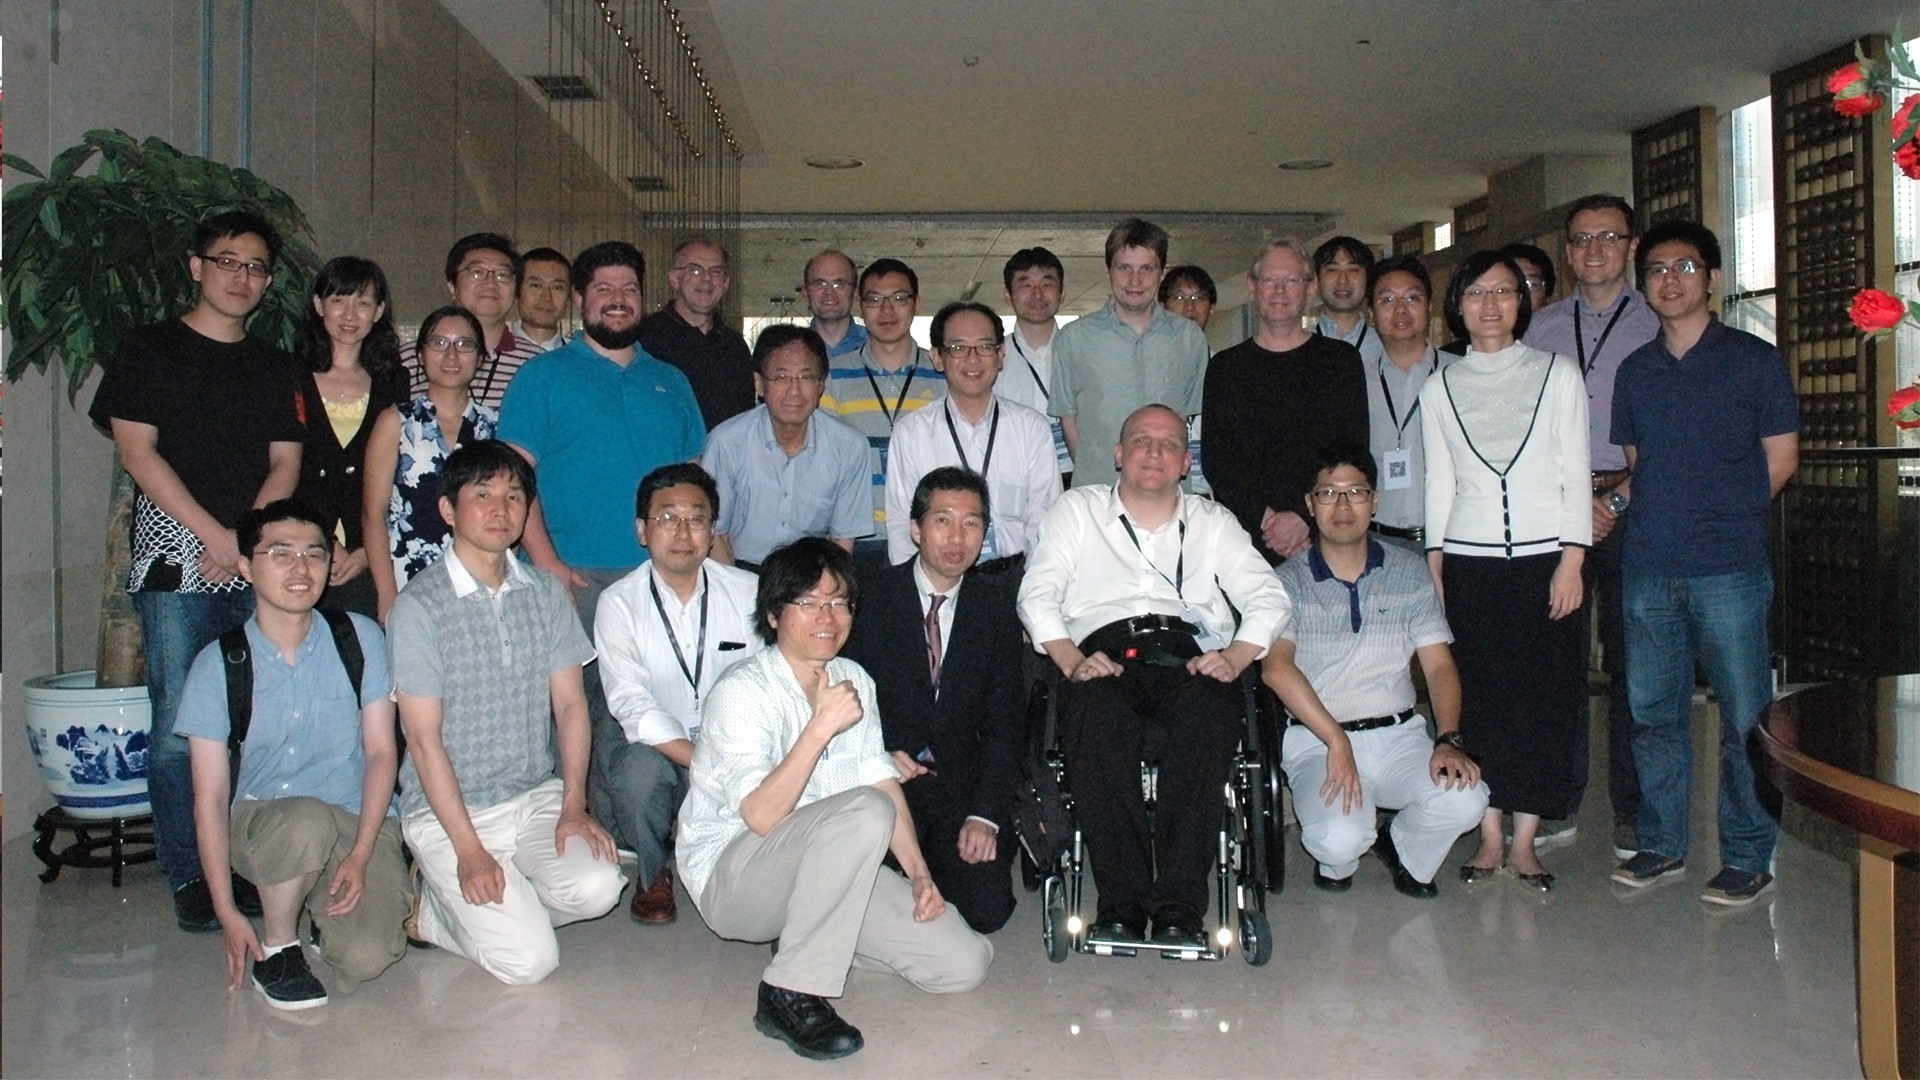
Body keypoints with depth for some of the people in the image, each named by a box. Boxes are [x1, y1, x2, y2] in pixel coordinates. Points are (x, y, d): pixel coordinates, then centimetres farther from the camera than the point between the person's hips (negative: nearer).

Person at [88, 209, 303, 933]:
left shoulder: (274, 367, 17)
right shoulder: (149, 350, 7)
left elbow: (286, 464, 12)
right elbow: (137, 450, -2)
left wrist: (249, 541, -5)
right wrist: (218, 536, -9)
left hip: (261, 566, 3)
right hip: (176, 564, -3)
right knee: (180, 724, -5)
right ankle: (189, 877, 5)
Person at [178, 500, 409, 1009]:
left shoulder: (360, 639, -4)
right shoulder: (218, 665, -6)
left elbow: (381, 751, -3)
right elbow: (210, 795, -5)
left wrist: (360, 856, -14)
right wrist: (226, 912, -10)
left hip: (359, 822, 1)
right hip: (260, 825, 0)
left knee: (366, 957, -23)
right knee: (308, 819, -37)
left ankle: (329, 909, 13)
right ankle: (276, 947, -9)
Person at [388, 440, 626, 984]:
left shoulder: (546, 592, 5)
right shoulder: (419, 606, -10)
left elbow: (570, 704, 5)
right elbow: (424, 739, -12)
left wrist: (573, 805, -8)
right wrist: (468, 850, -16)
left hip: (538, 796, 5)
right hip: (448, 810, -4)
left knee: (597, 887, -23)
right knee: (528, 960, -17)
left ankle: (480, 907, 5)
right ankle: (429, 908, 12)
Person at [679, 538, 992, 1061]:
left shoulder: (855, 681, 7)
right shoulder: (741, 691, -15)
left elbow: (884, 780, 7)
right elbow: (762, 817, -25)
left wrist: (919, 874, -4)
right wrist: (821, 727, -32)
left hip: (827, 872, 7)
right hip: (731, 877, -7)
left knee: (965, 963, -8)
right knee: (865, 811, -34)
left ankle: (813, 934, 12)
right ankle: (791, 993, -24)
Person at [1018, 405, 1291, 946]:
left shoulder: (1212, 521, 27)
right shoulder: (1078, 509, 23)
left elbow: (1269, 599, 16)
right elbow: (1037, 594, 10)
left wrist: (1233, 658, -5)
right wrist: (1071, 660, -9)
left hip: (1188, 654, 1)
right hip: (1105, 652, -1)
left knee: (1211, 716, -35)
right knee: (1096, 716, -37)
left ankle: (1179, 908, -32)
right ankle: (1121, 902, -30)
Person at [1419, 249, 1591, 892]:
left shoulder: (1558, 374, 5)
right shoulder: (1440, 388, 9)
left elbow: (1575, 474, 2)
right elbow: (1439, 483, 8)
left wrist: (1571, 560, -6)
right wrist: (1433, 568, 3)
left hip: (1545, 557, -1)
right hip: (1468, 562, 1)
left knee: (1545, 699, 0)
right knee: (1477, 699, 1)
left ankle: (1525, 840, 9)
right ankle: (1489, 836, 11)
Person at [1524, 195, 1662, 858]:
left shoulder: (1657, 325, 4)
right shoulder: (1543, 327, 12)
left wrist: (1618, 499, -11)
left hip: (1630, 509, -2)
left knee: (1629, 660, 1)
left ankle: (1631, 810, 11)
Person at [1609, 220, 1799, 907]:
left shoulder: (1753, 359, 1)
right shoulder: (1635, 370, 13)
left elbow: (1781, 458, 2)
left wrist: (1723, 514, 3)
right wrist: (1615, 500, 4)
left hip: (1729, 567, -4)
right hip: (1648, 567, 4)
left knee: (1745, 715, 0)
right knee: (1653, 709, 9)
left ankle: (1748, 857, 11)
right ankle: (1661, 844, 21)